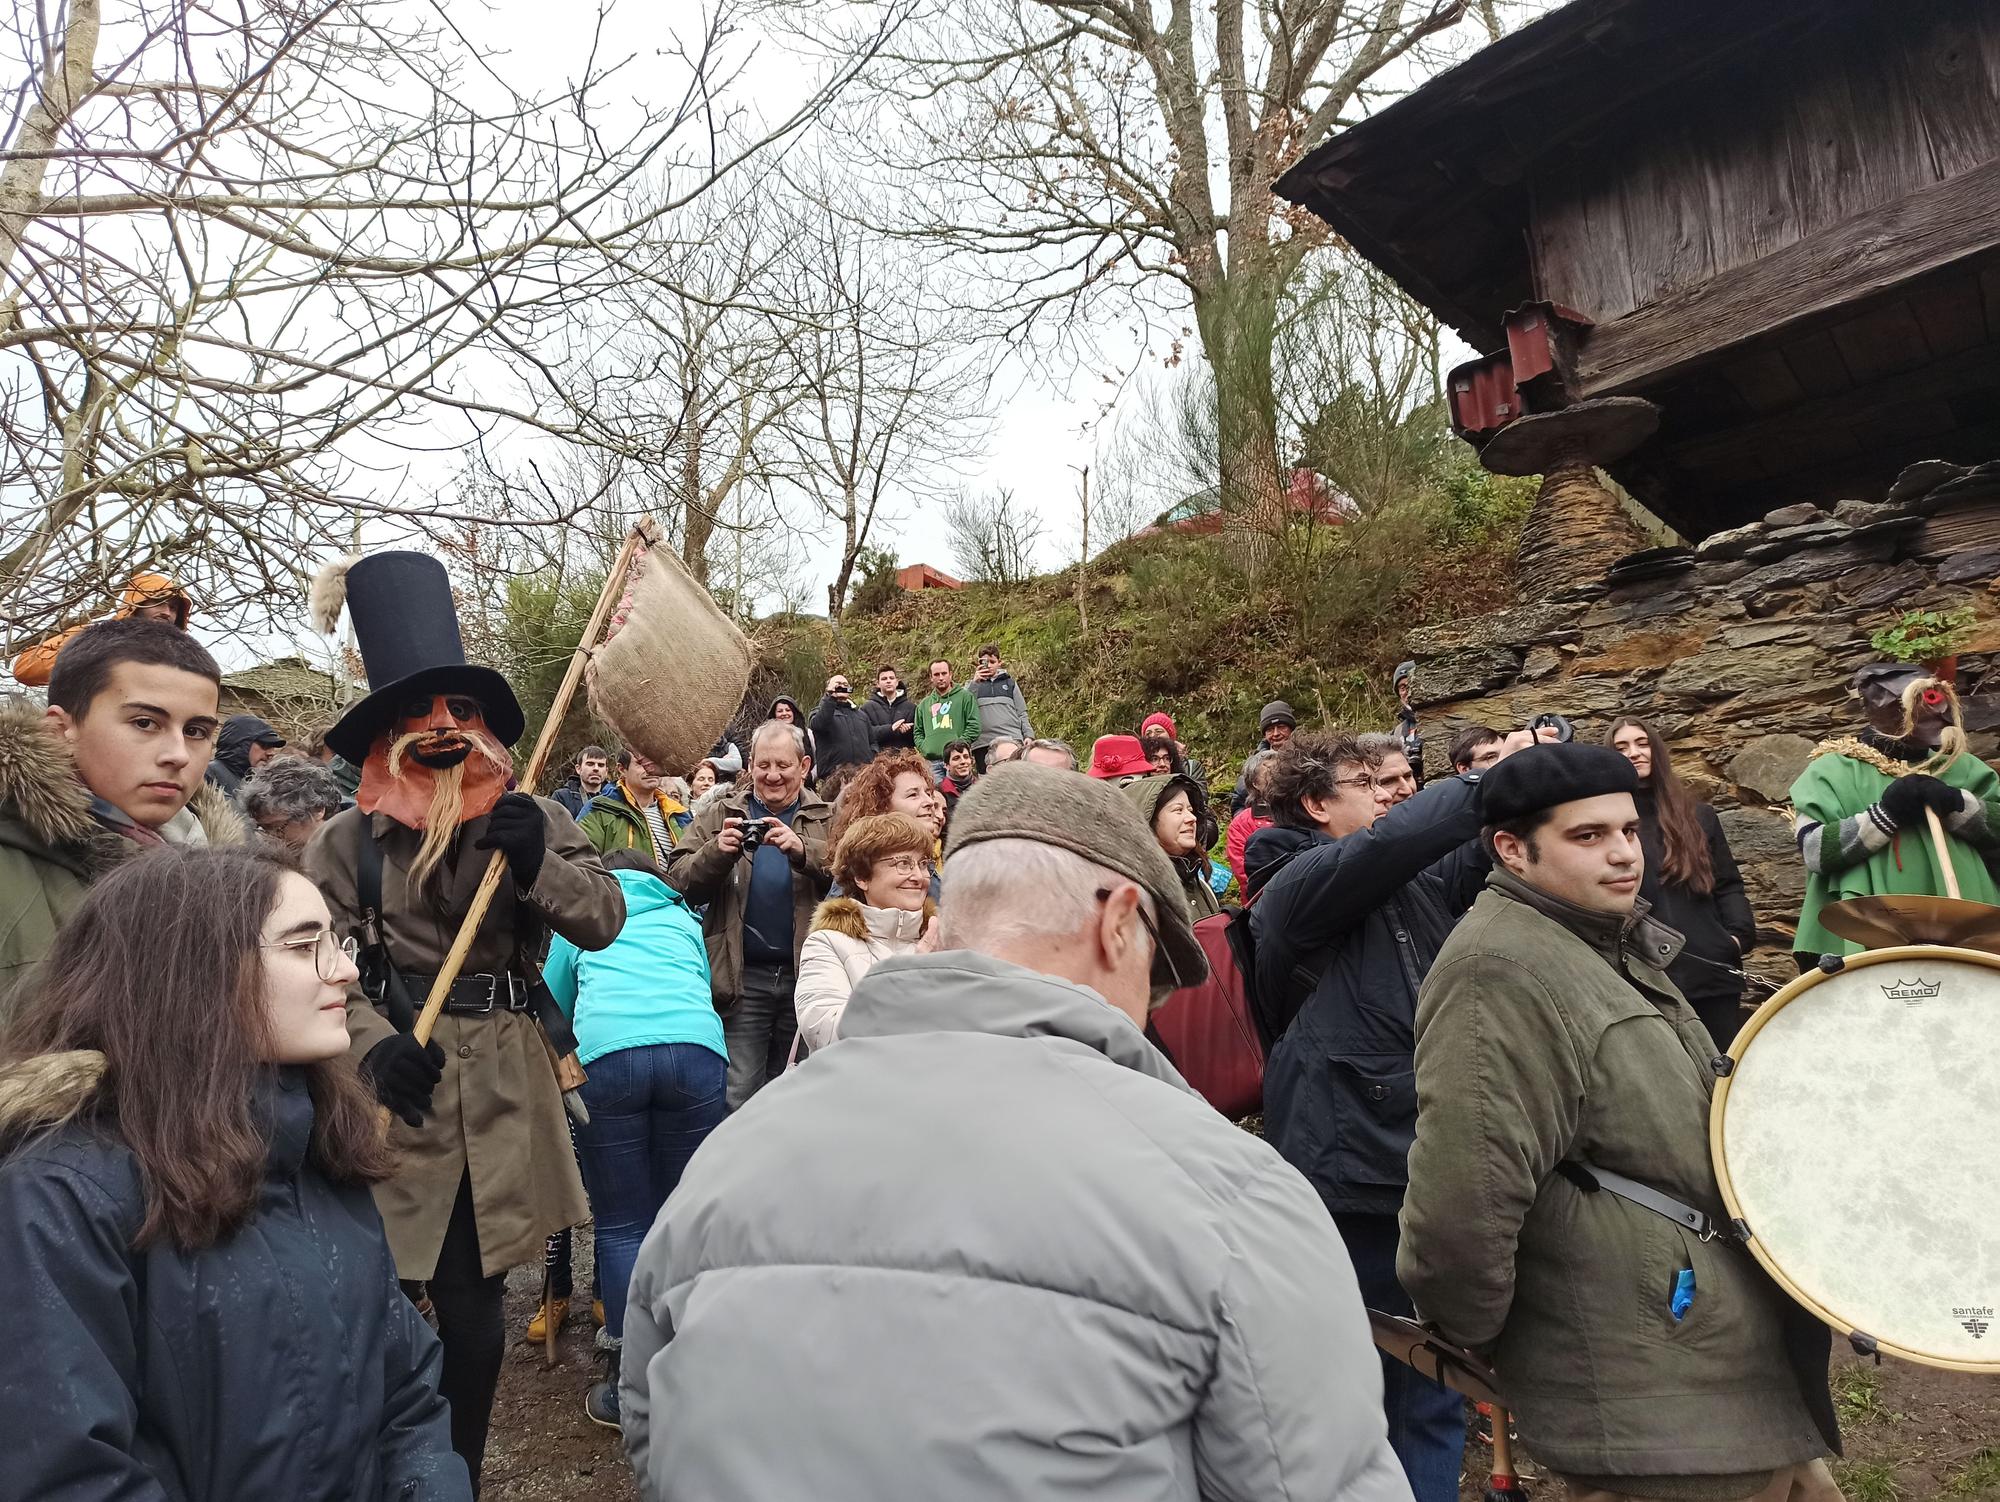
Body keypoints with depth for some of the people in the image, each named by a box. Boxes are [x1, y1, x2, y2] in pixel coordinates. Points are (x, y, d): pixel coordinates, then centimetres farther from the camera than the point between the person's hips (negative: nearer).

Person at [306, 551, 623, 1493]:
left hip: (503, 1091, 1)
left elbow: (603, 921, -3)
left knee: (475, 1312, 9)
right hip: (400, 1094, -1)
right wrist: (374, 1045, -20)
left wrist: (537, 862, -18)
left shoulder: (530, 818, 2)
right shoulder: (346, 838, -2)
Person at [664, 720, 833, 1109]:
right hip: (742, 977, -1)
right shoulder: (720, 815, 8)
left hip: (805, 974, 1)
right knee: (737, 1097, 0)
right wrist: (717, 851, -20)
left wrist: (802, 849, -27)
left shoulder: (825, 818, 7)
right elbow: (678, 880, -1)